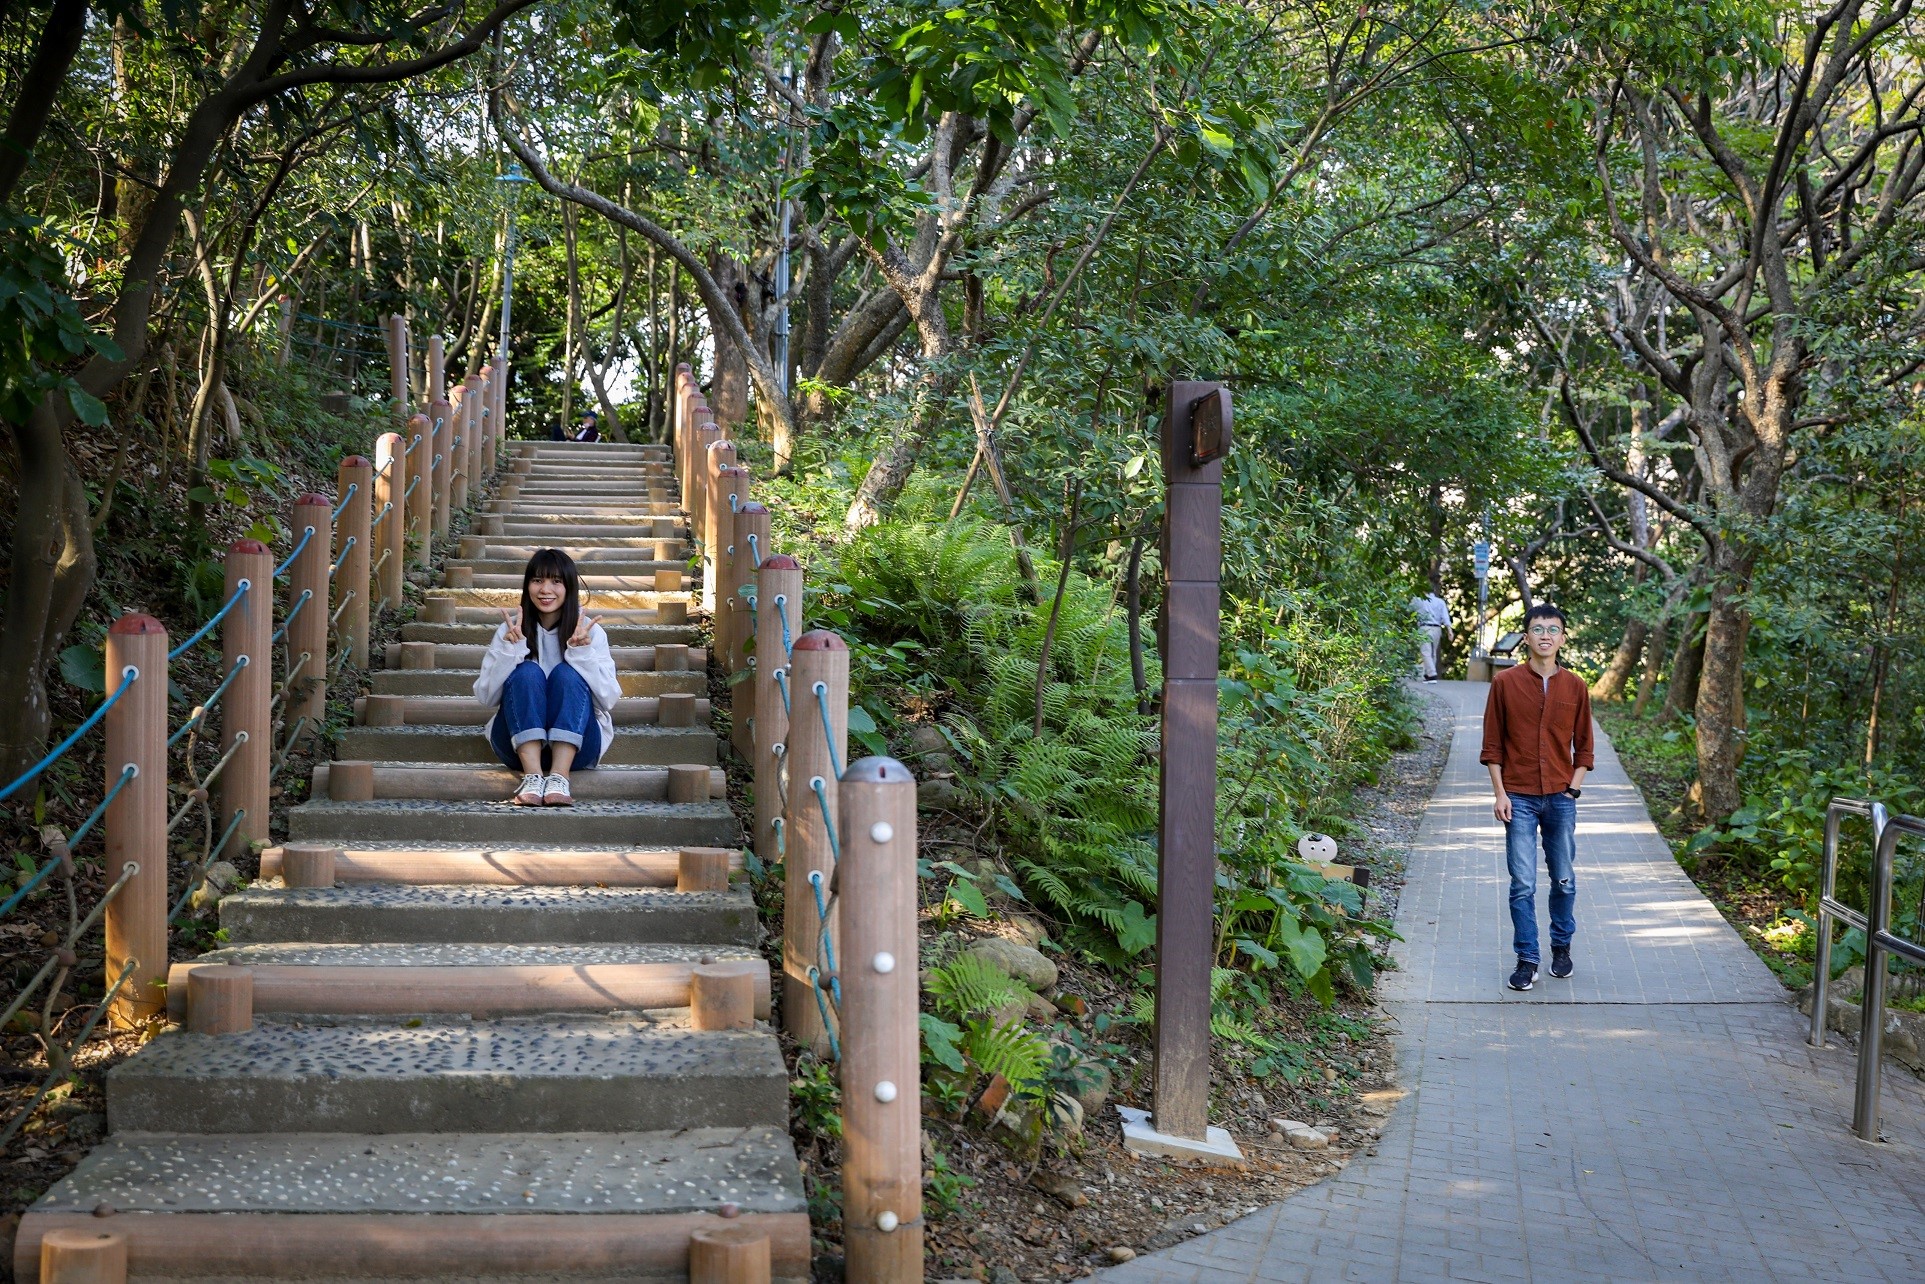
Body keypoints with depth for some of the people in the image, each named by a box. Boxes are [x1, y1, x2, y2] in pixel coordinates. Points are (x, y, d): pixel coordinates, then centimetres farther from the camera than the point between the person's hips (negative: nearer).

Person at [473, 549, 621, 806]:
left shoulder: (590, 632, 2)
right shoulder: (510, 630, 4)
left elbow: (608, 700, -8)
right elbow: (486, 697, -4)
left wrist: (582, 652, -20)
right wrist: (510, 650, -17)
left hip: (576, 745, 0)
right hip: (519, 743, 1)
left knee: (567, 673, -23)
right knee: (527, 672, -22)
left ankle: (559, 776, -39)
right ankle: (532, 775, -38)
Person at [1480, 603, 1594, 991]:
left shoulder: (1575, 687, 3)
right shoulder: (1505, 682, -2)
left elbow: (1583, 746, 9)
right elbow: (1493, 745, 0)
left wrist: (1573, 787, -2)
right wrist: (1500, 793, -5)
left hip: (1561, 799, 2)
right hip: (1519, 799, -2)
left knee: (1564, 880, 11)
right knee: (1522, 884, -1)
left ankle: (1562, 947, 30)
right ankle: (1527, 960, 7)